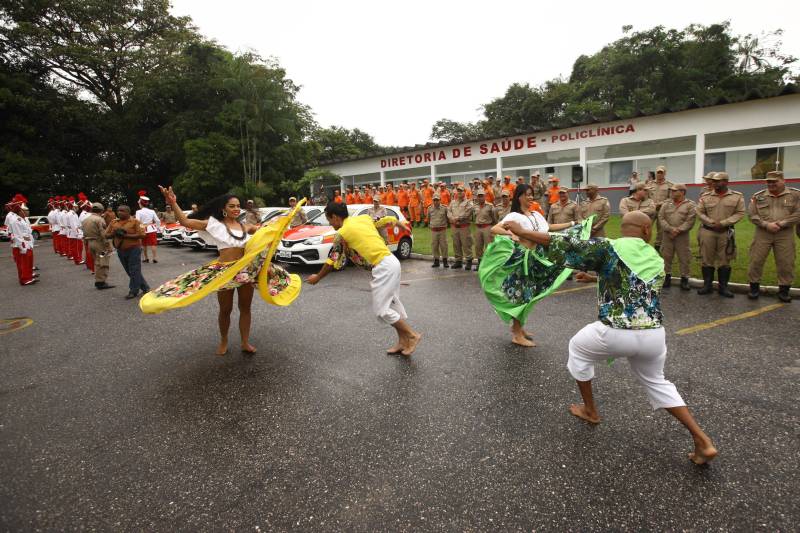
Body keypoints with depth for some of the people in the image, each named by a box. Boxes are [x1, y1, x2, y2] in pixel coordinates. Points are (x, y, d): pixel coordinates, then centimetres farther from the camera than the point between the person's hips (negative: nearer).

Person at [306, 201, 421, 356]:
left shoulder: (342, 233, -3)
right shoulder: (364, 217, 15)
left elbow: (333, 261, 4)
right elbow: (388, 220, 24)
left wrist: (318, 277, 20)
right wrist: (402, 225, 45)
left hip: (383, 267, -9)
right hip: (392, 261, 9)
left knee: (380, 309, -2)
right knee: (393, 303, 15)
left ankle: (412, 335, 6)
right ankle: (403, 342, 21)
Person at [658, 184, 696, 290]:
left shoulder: (690, 205, 0)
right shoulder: (666, 204, 9)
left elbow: (690, 221, -8)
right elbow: (661, 218, -1)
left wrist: (678, 230, -17)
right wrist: (670, 229, -14)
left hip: (682, 236, -3)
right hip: (667, 235, 3)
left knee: (684, 258, 1)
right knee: (666, 257, 7)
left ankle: (684, 279, 9)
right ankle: (667, 277, 19)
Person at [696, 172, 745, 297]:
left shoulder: (737, 196, 3)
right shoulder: (705, 197, 5)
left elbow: (740, 213, -2)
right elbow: (699, 212, 2)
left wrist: (723, 223, -13)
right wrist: (712, 223, -11)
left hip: (726, 232, -1)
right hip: (707, 231, 1)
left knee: (724, 260, 5)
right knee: (707, 259, 4)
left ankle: (723, 287, 13)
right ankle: (707, 285, 13)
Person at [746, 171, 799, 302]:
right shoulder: (758, 196, 5)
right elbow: (752, 215, 0)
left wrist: (780, 224, -14)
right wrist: (767, 225, -13)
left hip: (785, 234, 0)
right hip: (762, 234, 0)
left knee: (786, 263, 4)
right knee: (756, 261, 1)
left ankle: (784, 290, 17)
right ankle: (754, 287, 14)